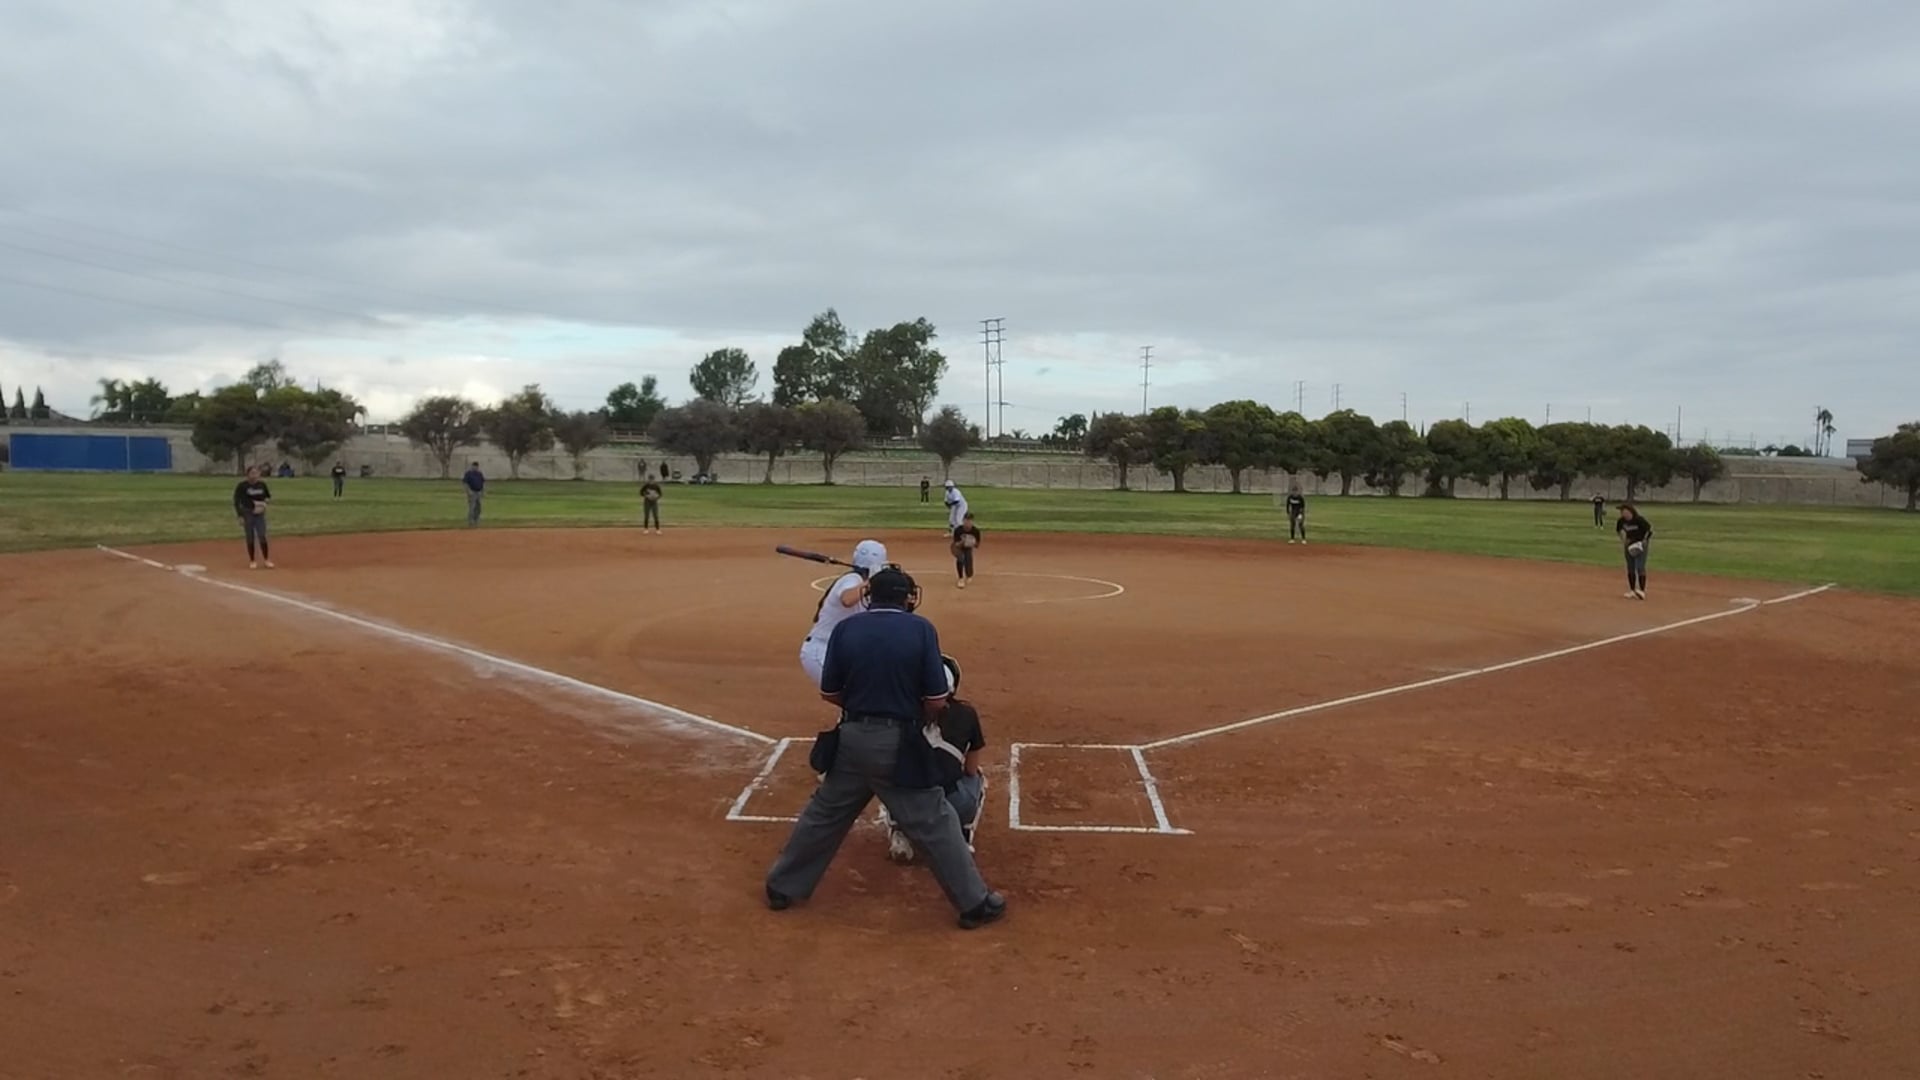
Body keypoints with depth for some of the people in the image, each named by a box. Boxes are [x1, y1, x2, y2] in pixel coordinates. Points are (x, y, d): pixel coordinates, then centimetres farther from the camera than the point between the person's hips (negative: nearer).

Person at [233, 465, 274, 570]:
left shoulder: (262, 484, 2)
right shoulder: (242, 486, -8)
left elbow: (268, 496, 16)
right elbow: (236, 502, -7)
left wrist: (267, 500, -9)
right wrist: (240, 516, -12)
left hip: (260, 515, 2)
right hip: (247, 514, -2)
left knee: (262, 537, -4)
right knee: (250, 538, 3)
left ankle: (267, 560, 7)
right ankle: (252, 561, 14)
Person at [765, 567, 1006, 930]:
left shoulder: (845, 629, -1)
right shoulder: (921, 629, -8)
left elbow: (830, 693, 4)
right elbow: (937, 700, -8)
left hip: (852, 739, 3)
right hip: (900, 744, -3)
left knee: (824, 815, 18)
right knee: (935, 824, 6)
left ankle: (782, 887, 30)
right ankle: (975, 903, 14)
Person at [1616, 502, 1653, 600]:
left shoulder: (1639, 519, -23)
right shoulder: (1622, 521, -7)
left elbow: (1650, 530, -15)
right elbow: (1619, 529, 13)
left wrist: (1645, 541, -20)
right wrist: (1623, 539, 3)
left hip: (1641, 544, -6)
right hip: (1629, 545, 6)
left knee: (1640, 567, -12)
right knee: (1630, 568, 9)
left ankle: (1642, 591, -10)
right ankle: (1632, 591, 17)